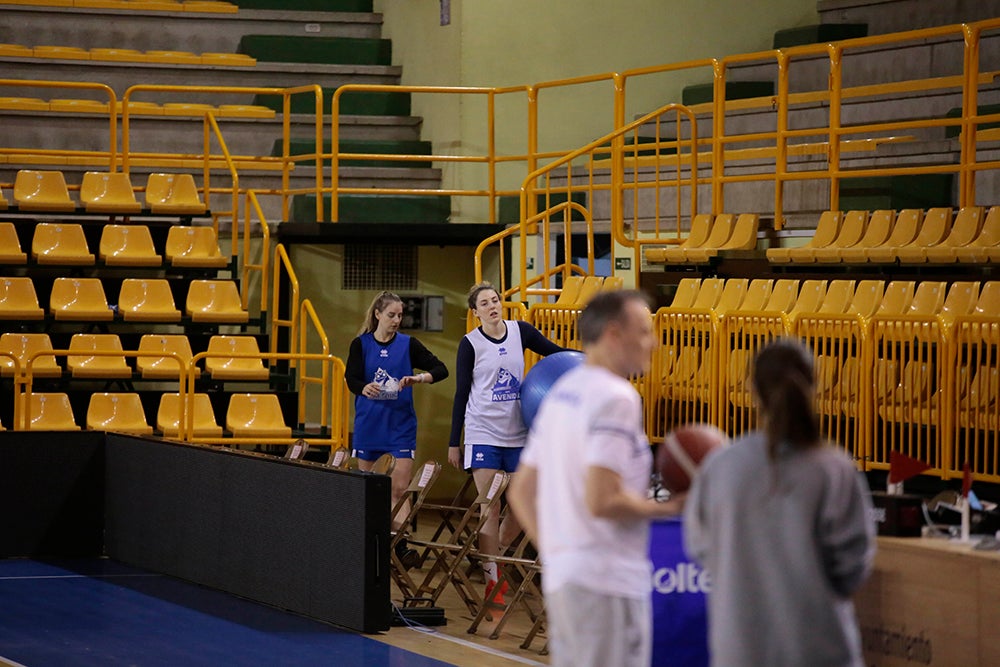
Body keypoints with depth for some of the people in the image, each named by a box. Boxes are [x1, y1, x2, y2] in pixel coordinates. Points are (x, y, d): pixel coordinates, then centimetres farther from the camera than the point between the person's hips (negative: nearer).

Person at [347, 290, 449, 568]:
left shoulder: (408, 344, 2)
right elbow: (352, 379, -8)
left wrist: (420, 378, -20)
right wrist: (366, 388, -31)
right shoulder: (361, 344, 1)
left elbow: (441, 370, 0)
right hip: (368, 423, 1)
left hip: (401, 423, -1)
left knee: (399, 488, -9)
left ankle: (400, 544, -9)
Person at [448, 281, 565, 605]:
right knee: (490, 510, -5)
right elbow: (461, 393, 0)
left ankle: (491, 559, 28)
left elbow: (555, 352, 12)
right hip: (483, 435, -4)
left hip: (518, 434, 4)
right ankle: (491, 582, 1)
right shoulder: (470, 344, -3)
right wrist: (454, 442, 1)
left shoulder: (520, 332, 4)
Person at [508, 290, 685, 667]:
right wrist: (669, 507, -10)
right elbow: (601, 501, -23)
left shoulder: (562, 392, 15)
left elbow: (521, 493, 18)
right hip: (607, 582, -9)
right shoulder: (615, 398, -14)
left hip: (561, 578, 9)